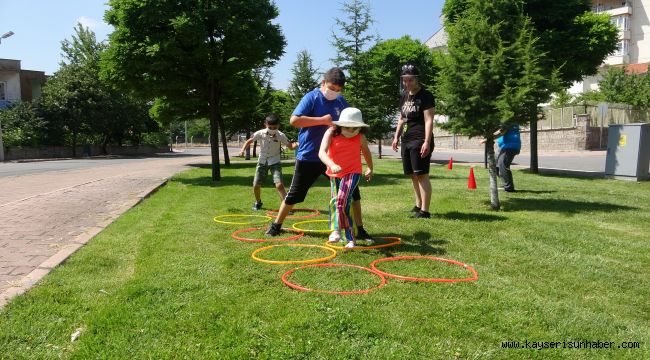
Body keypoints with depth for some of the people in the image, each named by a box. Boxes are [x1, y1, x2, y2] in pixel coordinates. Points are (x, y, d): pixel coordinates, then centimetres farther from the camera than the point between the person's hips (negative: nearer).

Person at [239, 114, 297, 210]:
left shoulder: (280, 135, -16)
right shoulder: (260, 133, -12)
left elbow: (290, 146, -14)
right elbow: (249, 141, 1)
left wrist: (297, 144, -36)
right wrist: (243, 149, -15)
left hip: (275, 162, -2)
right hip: (262, 162, 2)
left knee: (279, 185, -20)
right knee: (256, 185, 4)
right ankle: (258, 202, 33)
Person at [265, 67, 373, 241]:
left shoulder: (341, 101, 6)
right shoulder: (311, 97, -10)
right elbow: (294, 120, -22)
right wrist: (322, 120, -23)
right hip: (309, 156, -4)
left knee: (352, 191, 1)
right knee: (294, 194, 8)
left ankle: (359, 229, 12)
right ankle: (276, 225, 27)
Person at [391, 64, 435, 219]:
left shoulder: (426, 96, -8)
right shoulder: (404, 95, 15)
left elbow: (429, 120, -14)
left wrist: (427, 142, -21)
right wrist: (396, 137, 17)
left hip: (420, 140, -8)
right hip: (407, 139, 8)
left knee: (421, 175, -9)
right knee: (413, 175, 13)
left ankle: (424, 210, -6)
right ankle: (418, 205, 26)